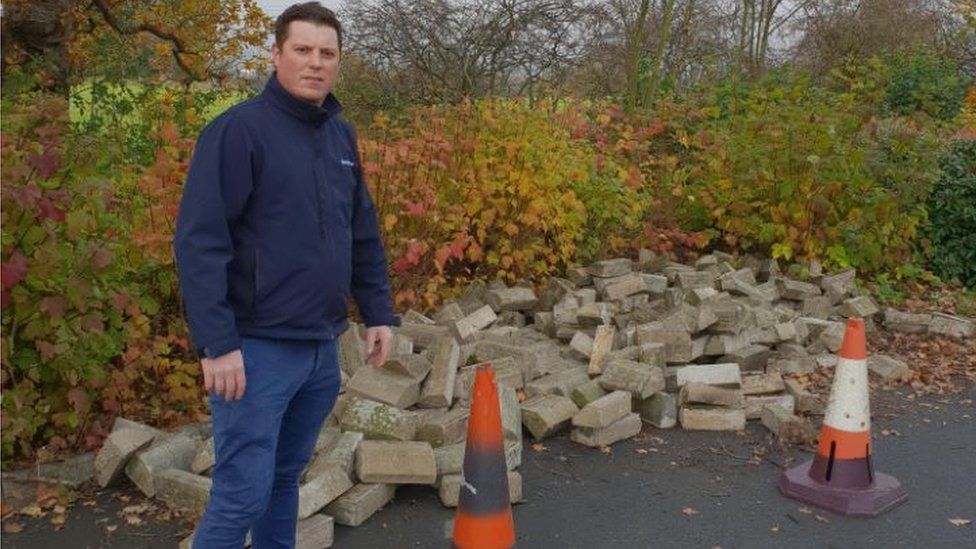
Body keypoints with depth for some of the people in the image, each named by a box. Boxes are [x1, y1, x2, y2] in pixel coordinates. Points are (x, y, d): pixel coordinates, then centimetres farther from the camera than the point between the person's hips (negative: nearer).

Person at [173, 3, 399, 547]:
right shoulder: (238, 129, -10)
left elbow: (364, 236, 17)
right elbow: (199, 242, -16)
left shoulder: (342, 136, 11)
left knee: (286, 480, 18)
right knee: (243, 495, -4)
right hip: (258, 348, -6)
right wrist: (217, 342, -20)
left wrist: (379, 313, 11)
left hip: (323, 348, 7)